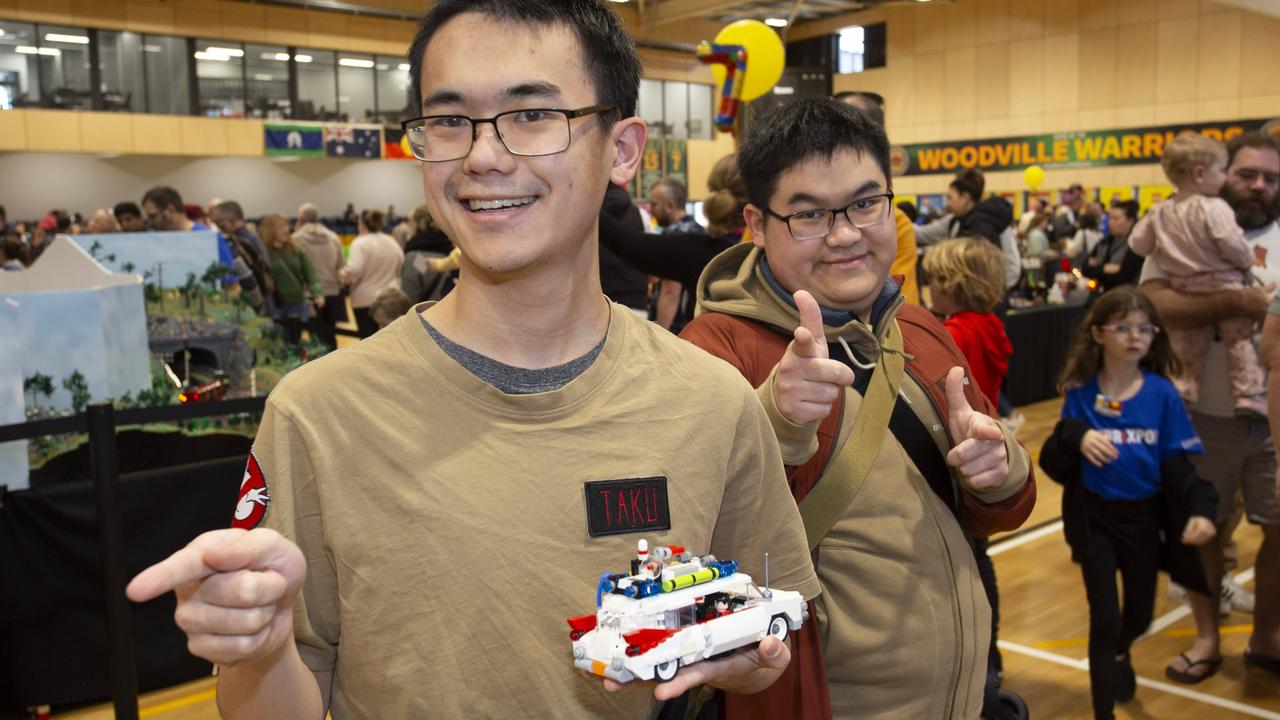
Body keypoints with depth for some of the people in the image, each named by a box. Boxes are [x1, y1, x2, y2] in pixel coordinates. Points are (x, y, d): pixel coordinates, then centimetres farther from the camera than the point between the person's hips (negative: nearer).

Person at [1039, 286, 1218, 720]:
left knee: (1140, 617, 19)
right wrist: (1075, 437, -32)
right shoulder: (1080, 393, -9)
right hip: (1094, 518, -2)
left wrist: (1199, 509, -23)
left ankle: (1120, 654, 55)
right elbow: (1053, 465, -11)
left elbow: (1180, 463, -7)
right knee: (1105, 619, -1)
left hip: (1145, 518, 2)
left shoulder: (1163, 394, -9)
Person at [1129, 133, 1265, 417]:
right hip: (1224, 286, -5)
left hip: (1185, 290, 5)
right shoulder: (1214, 208, -15)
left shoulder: (1159, 213, 4)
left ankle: (1183, 392, 11)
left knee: (1188, 348, 12)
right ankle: (1250, 397, 0)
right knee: (1241, 342, 3)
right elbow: (1232, 244, -21)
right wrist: (1247, 264, -1)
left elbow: (1137, 243, 9)